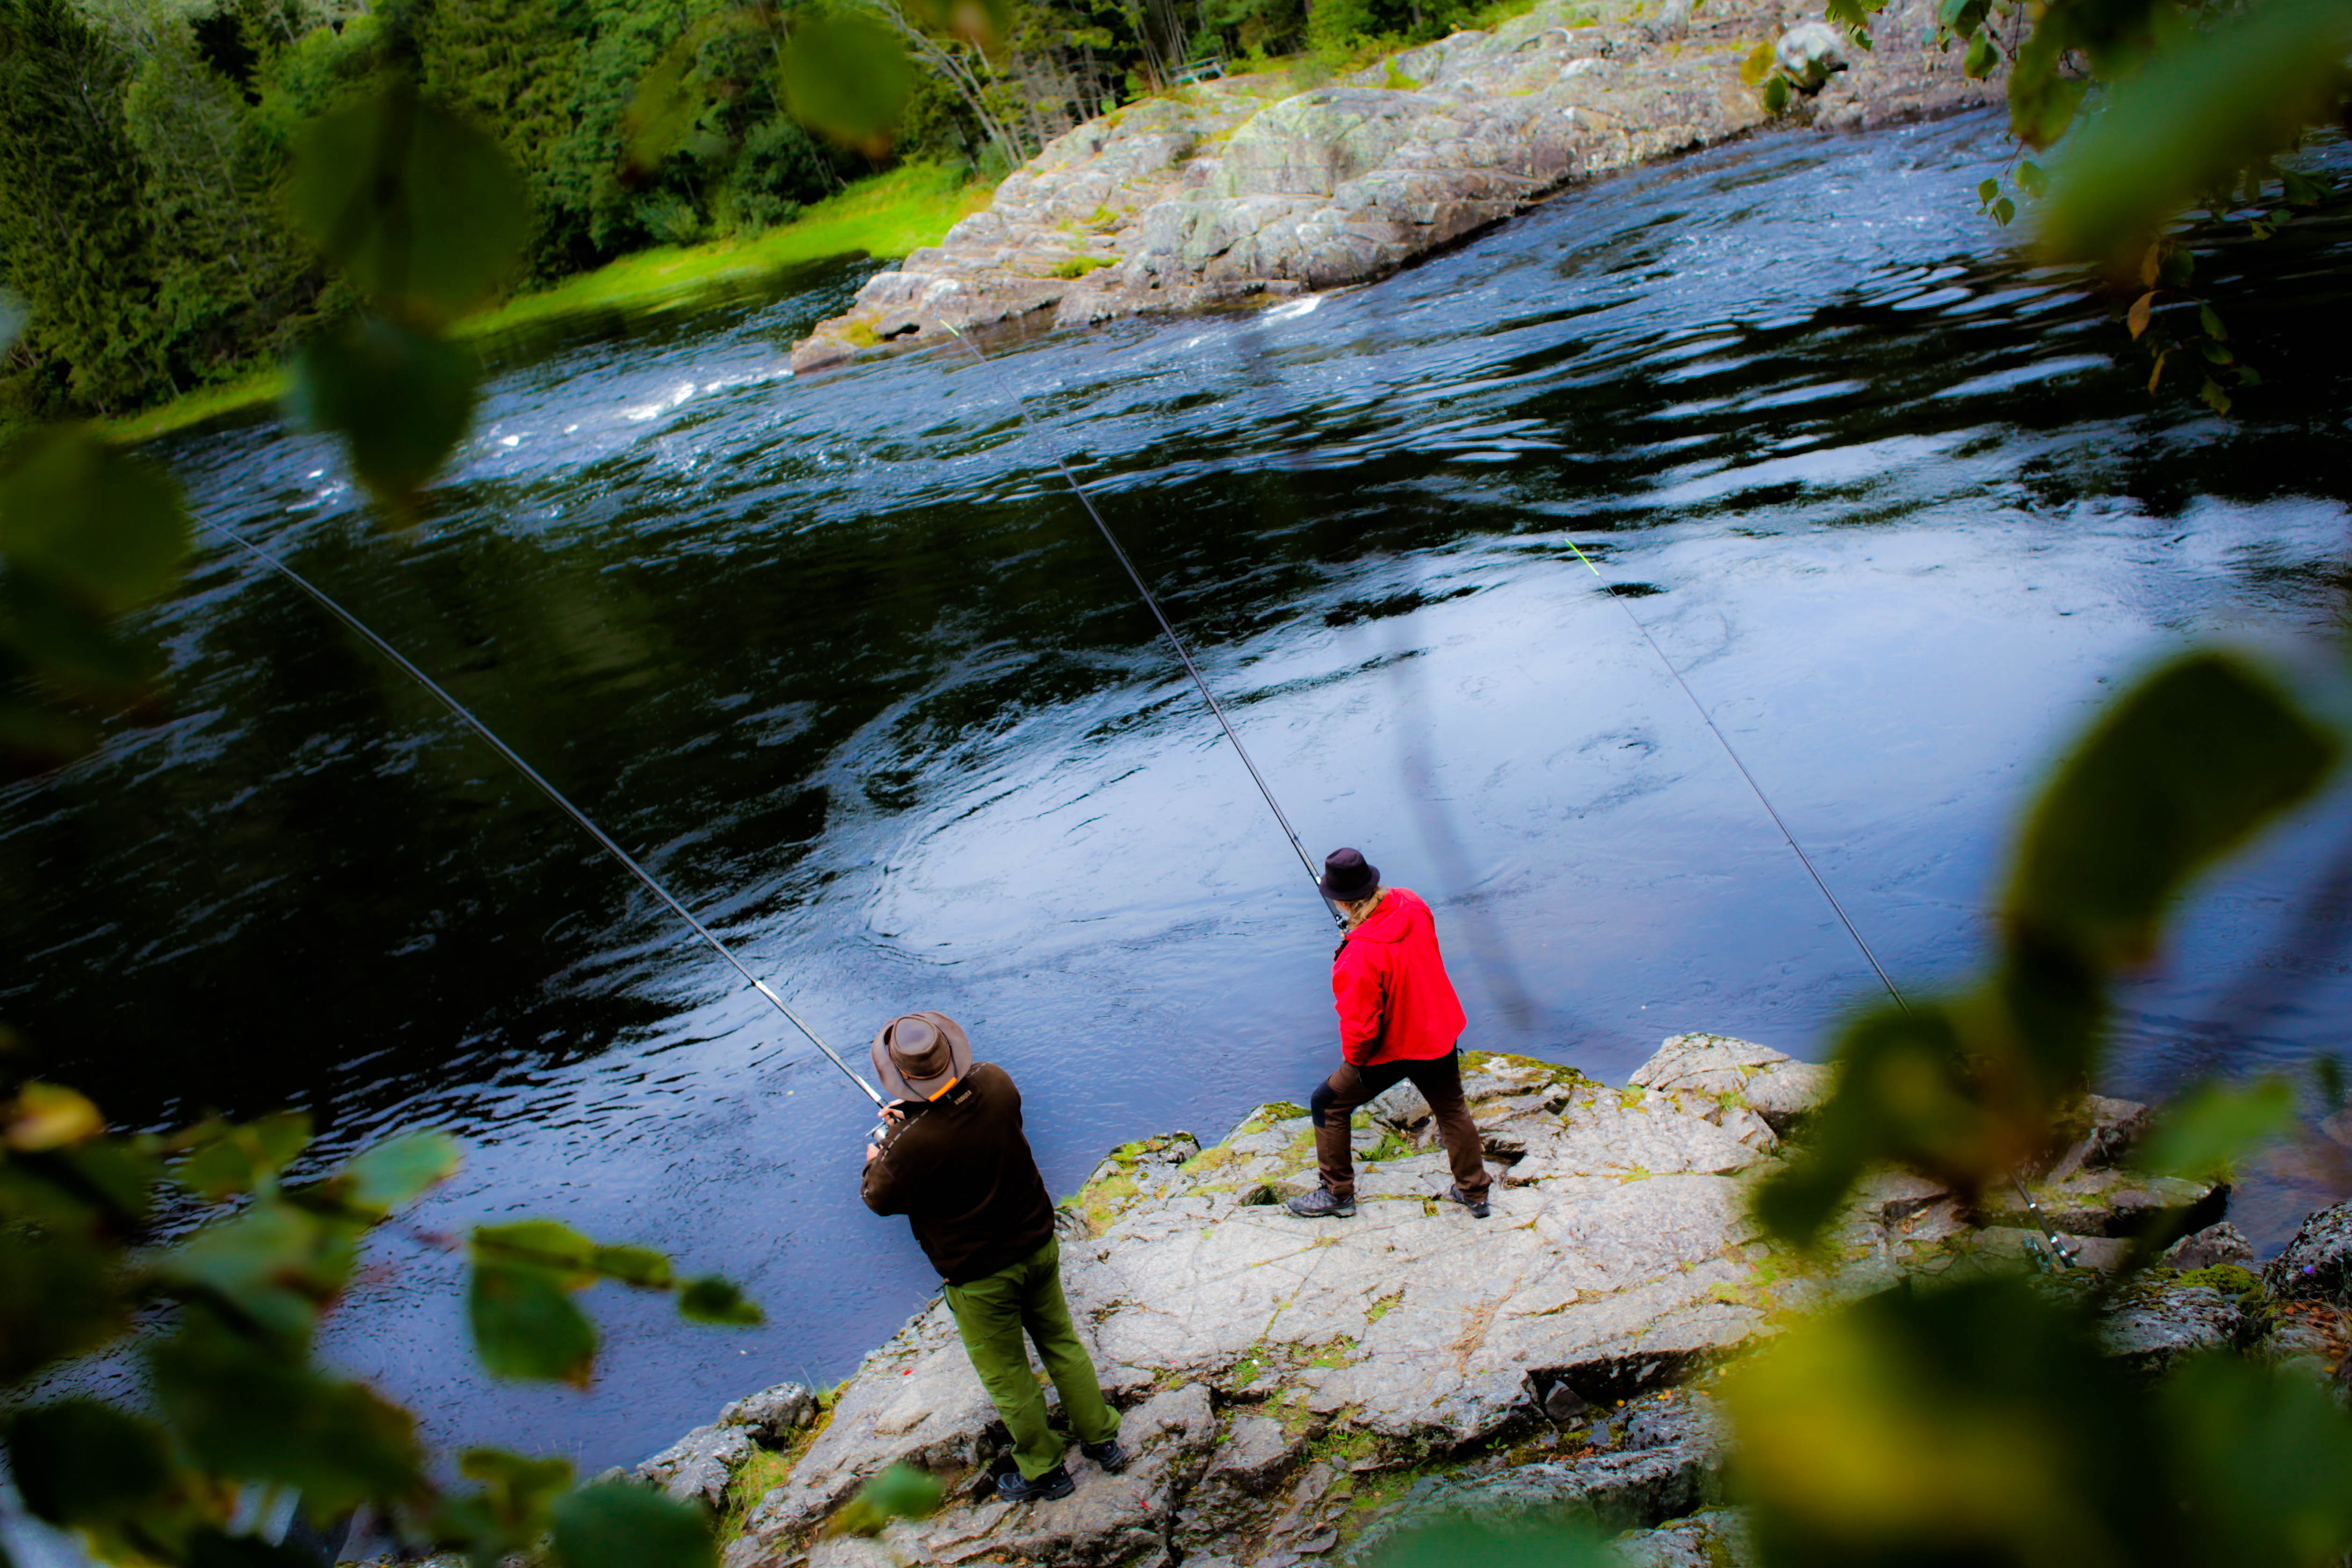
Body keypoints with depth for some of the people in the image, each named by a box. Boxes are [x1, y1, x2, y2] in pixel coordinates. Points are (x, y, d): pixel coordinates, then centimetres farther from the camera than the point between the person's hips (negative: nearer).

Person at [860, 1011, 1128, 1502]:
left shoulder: (915, 1144, -33)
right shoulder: (995, 1083, -16)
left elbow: (880, 1199, -12)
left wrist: (877, 1157, 8)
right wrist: (914, 1116, 9)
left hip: (980, 1275, -6)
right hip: (1037, 1244, 6)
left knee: (1008, 1377, 16)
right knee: (1062, 1342, 25)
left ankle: (1044, 1471, 33)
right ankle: (1101, 1439, 40)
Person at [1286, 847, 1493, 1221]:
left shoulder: (1360, 954, -33)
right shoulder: (1412, 904, -12)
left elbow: (1360, 1024, -25)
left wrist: (1353, 1059, -6)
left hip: (1392, 1050, -7)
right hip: (1440, 1035, 7)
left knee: (1328, 1106, 13)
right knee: (1452, 1109, 25)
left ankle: (1337, 1194, 25)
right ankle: (1474, 1192, 39)